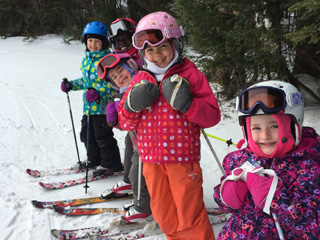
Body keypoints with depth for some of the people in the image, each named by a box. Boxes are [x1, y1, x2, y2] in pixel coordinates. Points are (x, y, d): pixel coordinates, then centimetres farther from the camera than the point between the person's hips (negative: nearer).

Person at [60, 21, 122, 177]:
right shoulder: (86, 59, 13)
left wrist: (99, 93, -31)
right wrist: (71, 85, 14)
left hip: (102, 105, -8)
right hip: (88, 106, 8)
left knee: (103, 136, 0)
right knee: (87, 134, 17)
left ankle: (110, 164, 15)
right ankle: (94, 160, 35)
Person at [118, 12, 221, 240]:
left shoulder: (190, 75, -5)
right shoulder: (141, 80, 7)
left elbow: (212, 116, -8)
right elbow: (126, 122, 10)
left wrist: (186, 103, -23)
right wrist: (132, 105, -11)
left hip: (182, 158, -4)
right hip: (151, 159, 5)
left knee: (190, 217, 6)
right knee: (164, 215, 19)